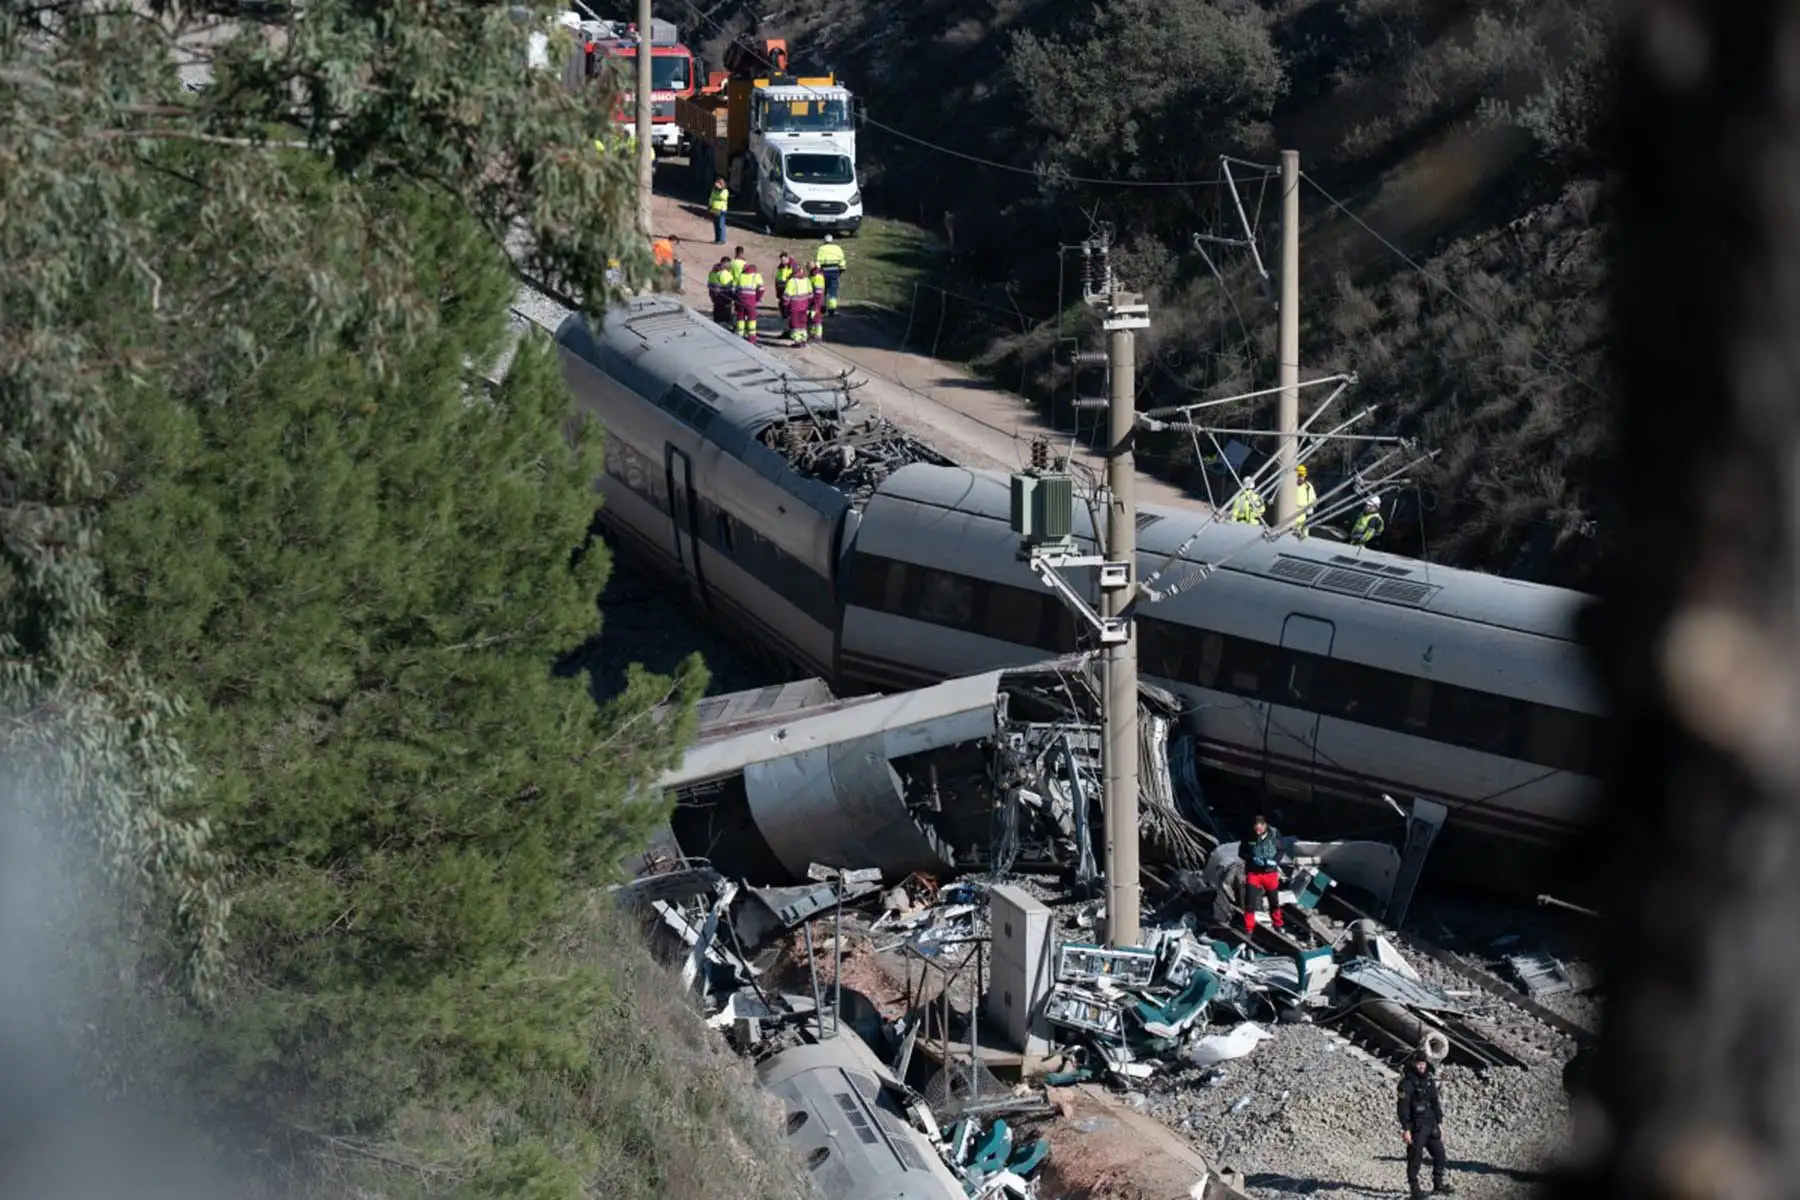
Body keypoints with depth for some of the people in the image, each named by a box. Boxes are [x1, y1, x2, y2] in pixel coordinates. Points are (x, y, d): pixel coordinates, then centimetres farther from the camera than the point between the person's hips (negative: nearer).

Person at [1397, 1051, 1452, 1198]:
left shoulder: (1429, 1079, 8)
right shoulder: (1407, 1082, -15)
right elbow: (1402, 1107, -17)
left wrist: (1439, 1122, 16)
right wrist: (1406, 1129, -20)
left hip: (1431, 1125, 7)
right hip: (1416, 1126, -7)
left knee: (1439, 1152, 10)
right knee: (1415, 1157, -4)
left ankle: (1438, 1184, 22)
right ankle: (1414, 1187, 6)